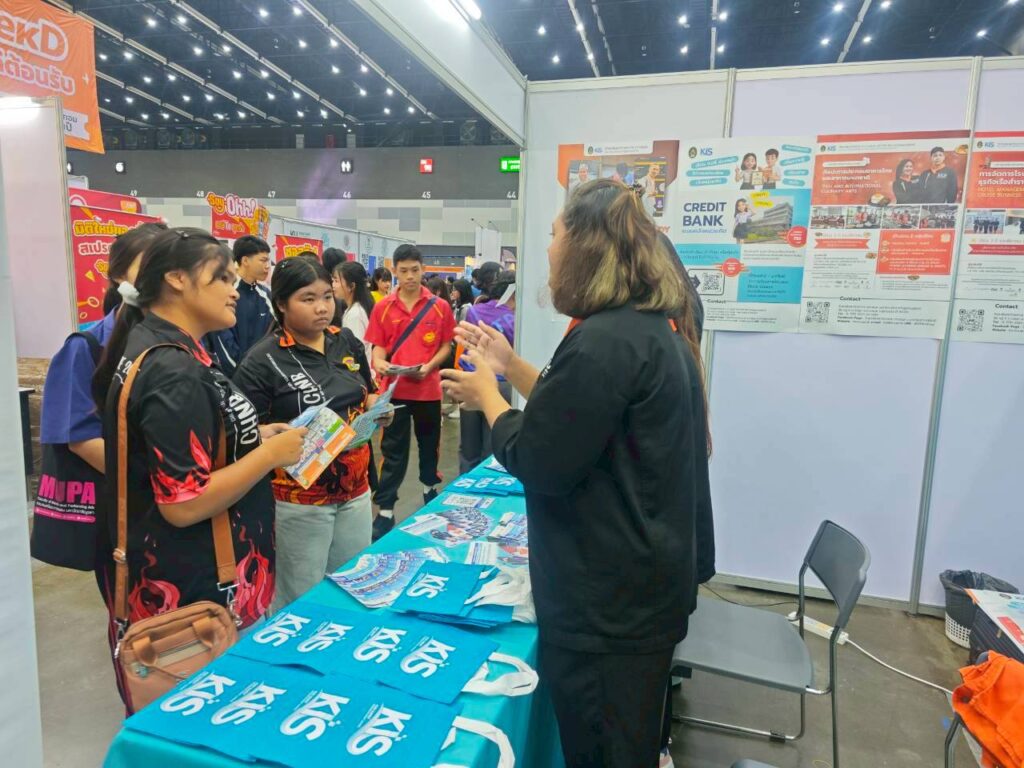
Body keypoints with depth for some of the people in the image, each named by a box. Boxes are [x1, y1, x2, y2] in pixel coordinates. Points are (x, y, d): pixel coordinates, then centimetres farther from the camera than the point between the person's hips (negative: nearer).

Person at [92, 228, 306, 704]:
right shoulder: (175, 372, -25)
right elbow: (183, 504, -28)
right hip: (193, 587, -10)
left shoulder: (150, 345, 7)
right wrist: (273, 454, -20)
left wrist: (251, 437, 9)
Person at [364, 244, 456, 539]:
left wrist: (429, 366, -14)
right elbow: (379, 346, 3)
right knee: (393, 450, 4)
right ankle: (385, 510, 9)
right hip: (394, 388, -1)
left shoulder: (440, 307, -1)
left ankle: (430, 487, 43)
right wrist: (379, 363, -19)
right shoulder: (383, 307, -1)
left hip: (428, 388, 1)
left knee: (429, 442, 18)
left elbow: (446, 345, 3)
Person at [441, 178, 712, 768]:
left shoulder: (605, 341, -26)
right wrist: (510, 363, 11)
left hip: (608, 601, -10)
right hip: (641, 582, 10)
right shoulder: (654, 327, 6)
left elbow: (538, 463, -22)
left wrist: (487, 394, -6)